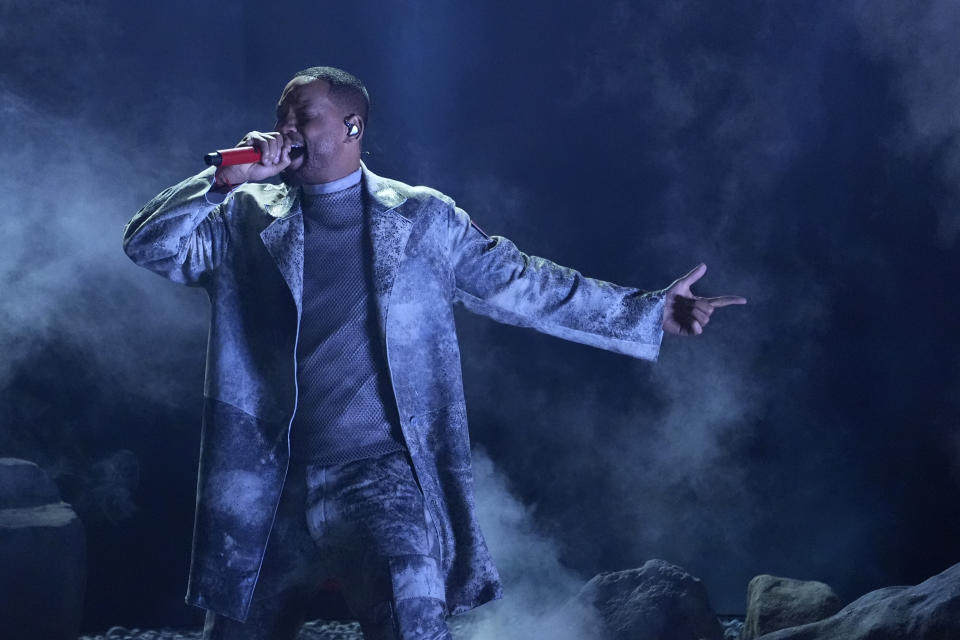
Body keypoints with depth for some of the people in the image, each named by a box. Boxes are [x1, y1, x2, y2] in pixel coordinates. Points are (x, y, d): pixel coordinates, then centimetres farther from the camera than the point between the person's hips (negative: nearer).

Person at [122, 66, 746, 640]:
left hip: (382, 476, -2)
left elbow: (520, 285, 6)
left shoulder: (423, 218, 4)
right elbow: (146, 243, -1)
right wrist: (224, 179, -12)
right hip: (271, 487, 3)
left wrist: (647, 312, 3)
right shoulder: (245, 219, 6)